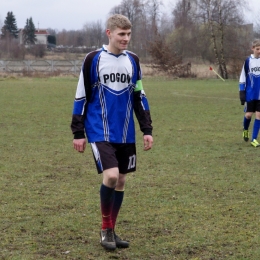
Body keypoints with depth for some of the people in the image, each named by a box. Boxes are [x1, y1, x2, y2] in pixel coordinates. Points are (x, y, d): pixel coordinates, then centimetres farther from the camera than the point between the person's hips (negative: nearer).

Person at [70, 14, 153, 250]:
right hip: (100, 132, -5)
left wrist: (147, 130, 8)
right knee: (111, 175, -19)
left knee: (121, 180, 8)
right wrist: (78, 133, -5)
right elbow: (81, 97, -3)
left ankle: (111, 231, 22)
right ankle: (106, 229, -1)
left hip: (126, 133, 5)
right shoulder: (93, 60, -6)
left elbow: (139, 97, 13)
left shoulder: (133, 61, 7)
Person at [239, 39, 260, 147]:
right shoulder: (248, 61, -3)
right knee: (249, 114, 1)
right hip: (250, 94, -1)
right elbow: (242, 78, 1)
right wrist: (242, 92, -3)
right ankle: (245, 130, 33)